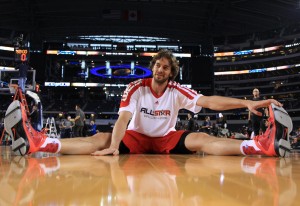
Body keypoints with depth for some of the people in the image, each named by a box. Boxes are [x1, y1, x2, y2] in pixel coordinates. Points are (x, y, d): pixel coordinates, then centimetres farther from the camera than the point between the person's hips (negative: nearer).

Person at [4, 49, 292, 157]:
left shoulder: (177, 91, -10)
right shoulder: (136, 88, -12)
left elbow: (208, 101, -19)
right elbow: (123, 118, -23)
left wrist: (247, 102, -30)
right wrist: (113, 147, -40)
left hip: (167, 139, 1)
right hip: (136, 137, -1)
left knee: (200, 139, -25)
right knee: (100, 140, -26)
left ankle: (261, 145, -42)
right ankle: (35, 142, -42)